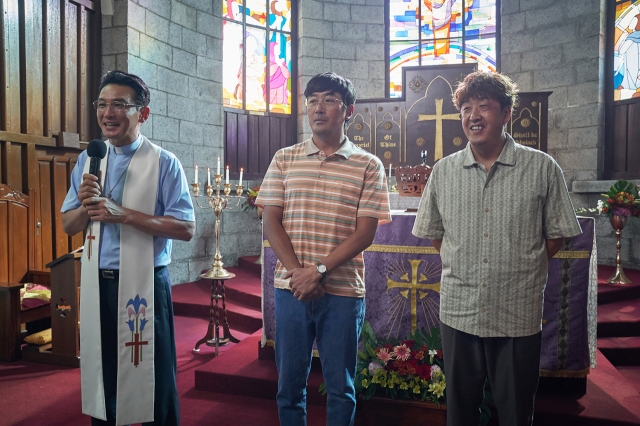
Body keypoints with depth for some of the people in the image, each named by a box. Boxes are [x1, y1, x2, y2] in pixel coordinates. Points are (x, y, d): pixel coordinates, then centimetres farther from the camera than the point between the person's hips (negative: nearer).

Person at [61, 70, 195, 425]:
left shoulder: (163, 163, -9)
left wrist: (124, 214, -21)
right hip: (96, 283, 5)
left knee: (151, 380, 8)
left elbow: (186, 229, -15)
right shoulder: (87, 161, 8)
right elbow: (68, 226, 10)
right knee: (100, 375, 19)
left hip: (143, 284, -5)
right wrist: (86, 206, -11)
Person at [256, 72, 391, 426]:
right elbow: (271, 222, 2)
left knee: (340, 386, 11)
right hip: (290, 287, 2)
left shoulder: (368, 166, 1)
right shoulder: (285, 159, 7)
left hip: (343, 291, -1)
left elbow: (365, 233, -5)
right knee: (289, 382, 13)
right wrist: (297, 272, -10)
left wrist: (319, 270, -14)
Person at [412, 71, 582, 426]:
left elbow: (556, 236, 1)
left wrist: (518, 268, -3)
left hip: (518, 316, -2)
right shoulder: (444, 171, 3)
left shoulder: (542, 169, -4)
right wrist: (463, 266, 3)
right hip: (458, 313, 2)